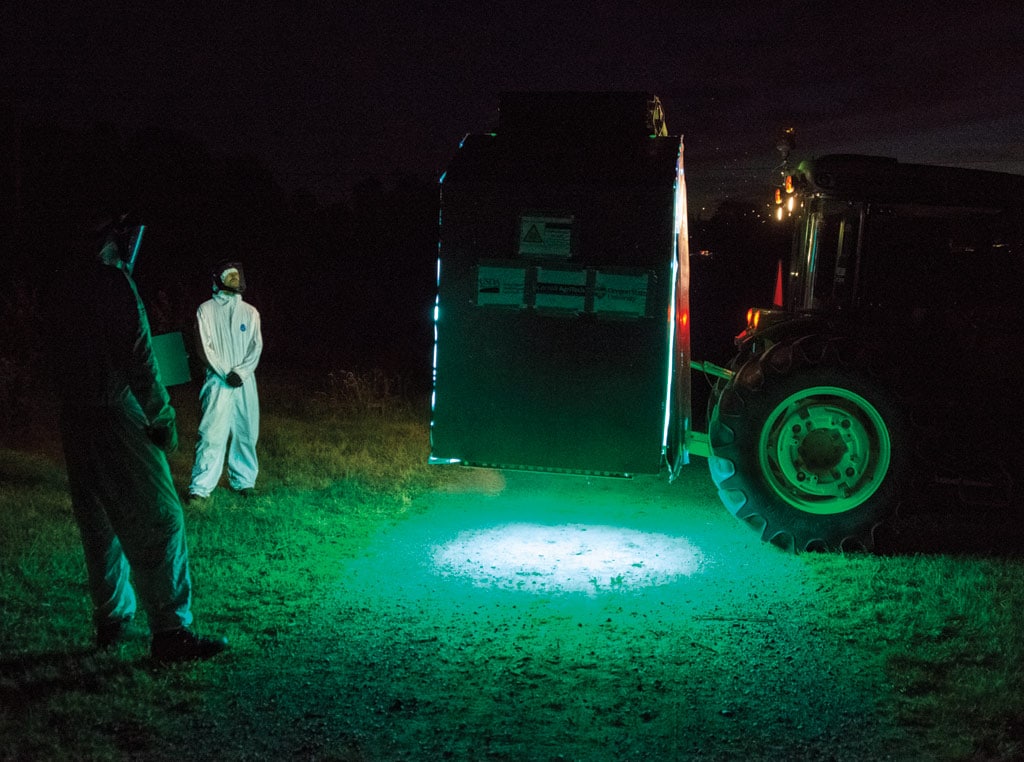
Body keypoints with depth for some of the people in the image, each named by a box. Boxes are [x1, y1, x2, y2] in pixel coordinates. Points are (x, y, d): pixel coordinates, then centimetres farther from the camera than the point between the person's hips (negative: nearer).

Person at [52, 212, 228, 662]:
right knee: (158, 522, -7)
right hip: (115, 418, -9)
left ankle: (111, 622, 24)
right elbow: (137, 359, -15)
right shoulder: (114, 283, -11)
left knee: (100, 524, 16)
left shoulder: (69, 287, 13)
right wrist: (162, 417, -9)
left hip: (76, 422, 9)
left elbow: (66, 359, 16)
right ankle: (170, 632, -8)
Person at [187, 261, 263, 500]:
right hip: (218, 381, -3)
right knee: (212, 433, -10)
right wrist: (226, 373, -12)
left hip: (245, 381, 3)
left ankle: (243, 480, 17)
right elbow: (205, 347, -3)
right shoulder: (206, 310, 4)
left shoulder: (250, 312, 13)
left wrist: (240, 372, -9)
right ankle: (201, 486, -8)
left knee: (246, 433, 5)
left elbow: (256, 347, 5)